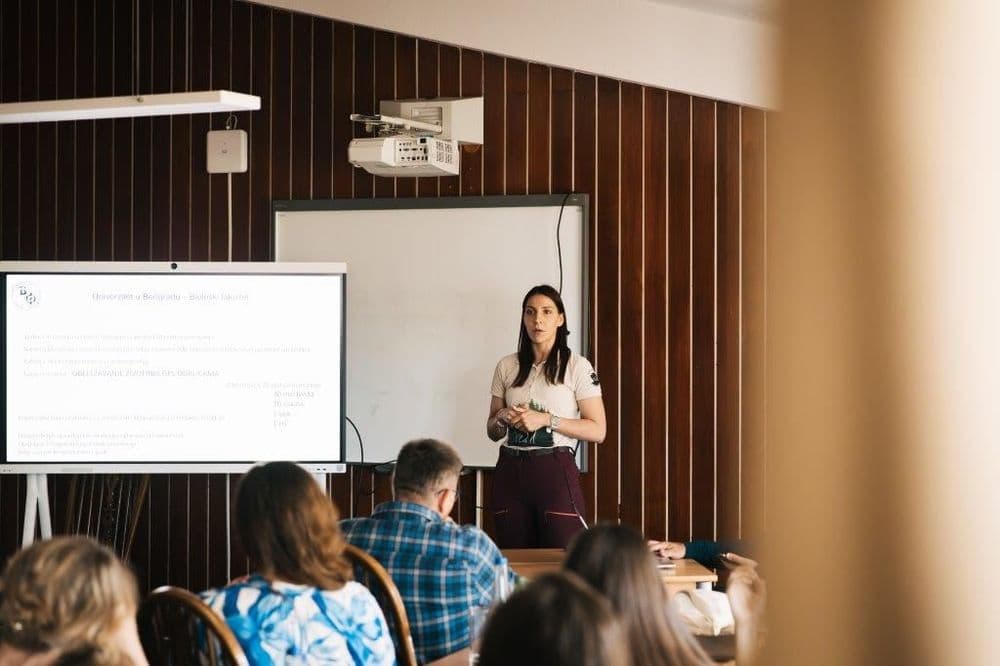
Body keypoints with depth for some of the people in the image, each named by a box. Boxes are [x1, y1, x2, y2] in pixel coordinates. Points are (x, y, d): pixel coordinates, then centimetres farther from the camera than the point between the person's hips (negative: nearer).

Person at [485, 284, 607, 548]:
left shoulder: (577, 366, 0)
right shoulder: (506, 366, 11)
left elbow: (597, 431, -5)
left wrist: (546, 419, -13)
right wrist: (502, 418, -5)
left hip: (555, 471, -4)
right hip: (510, 472, 4)